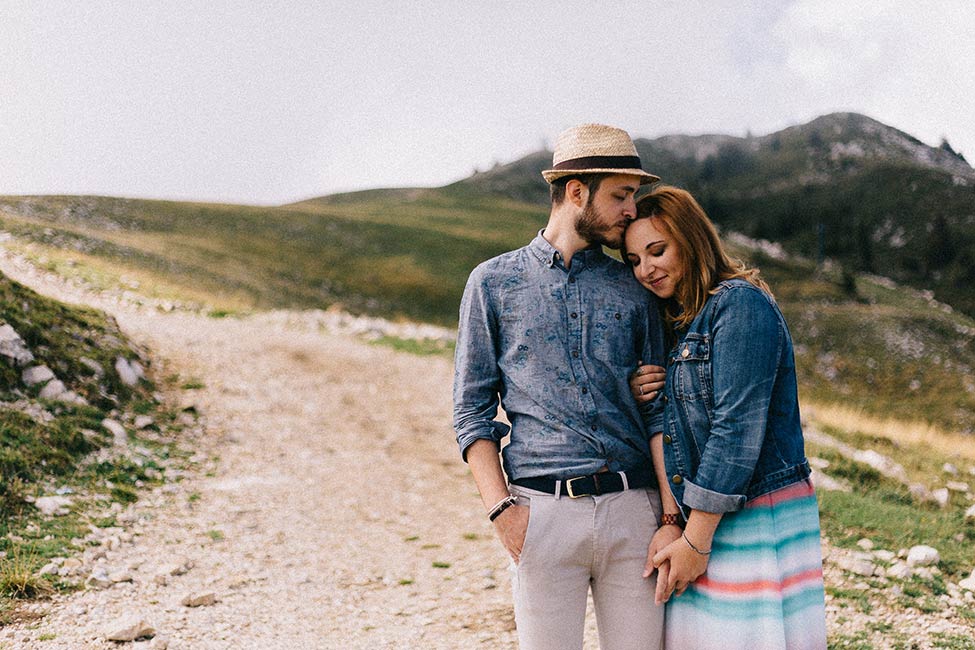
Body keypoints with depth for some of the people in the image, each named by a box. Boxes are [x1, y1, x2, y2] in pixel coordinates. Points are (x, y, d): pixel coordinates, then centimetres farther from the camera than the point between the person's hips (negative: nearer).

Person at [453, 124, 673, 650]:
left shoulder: (634, 289, 13)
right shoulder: (494, 282, 7)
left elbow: (659, 409, 10)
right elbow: (472, 409, 5)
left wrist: (672, 517, 0)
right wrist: (501, 506, -6)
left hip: (632, 509, 2)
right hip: (542, 510, -2)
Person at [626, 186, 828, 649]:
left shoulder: (739, 304, -12)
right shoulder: (678, 323, 15)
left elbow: (737, 428, -18)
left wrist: (695, 540, -16)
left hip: (759, 520, -8)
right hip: (701, 522, 8)